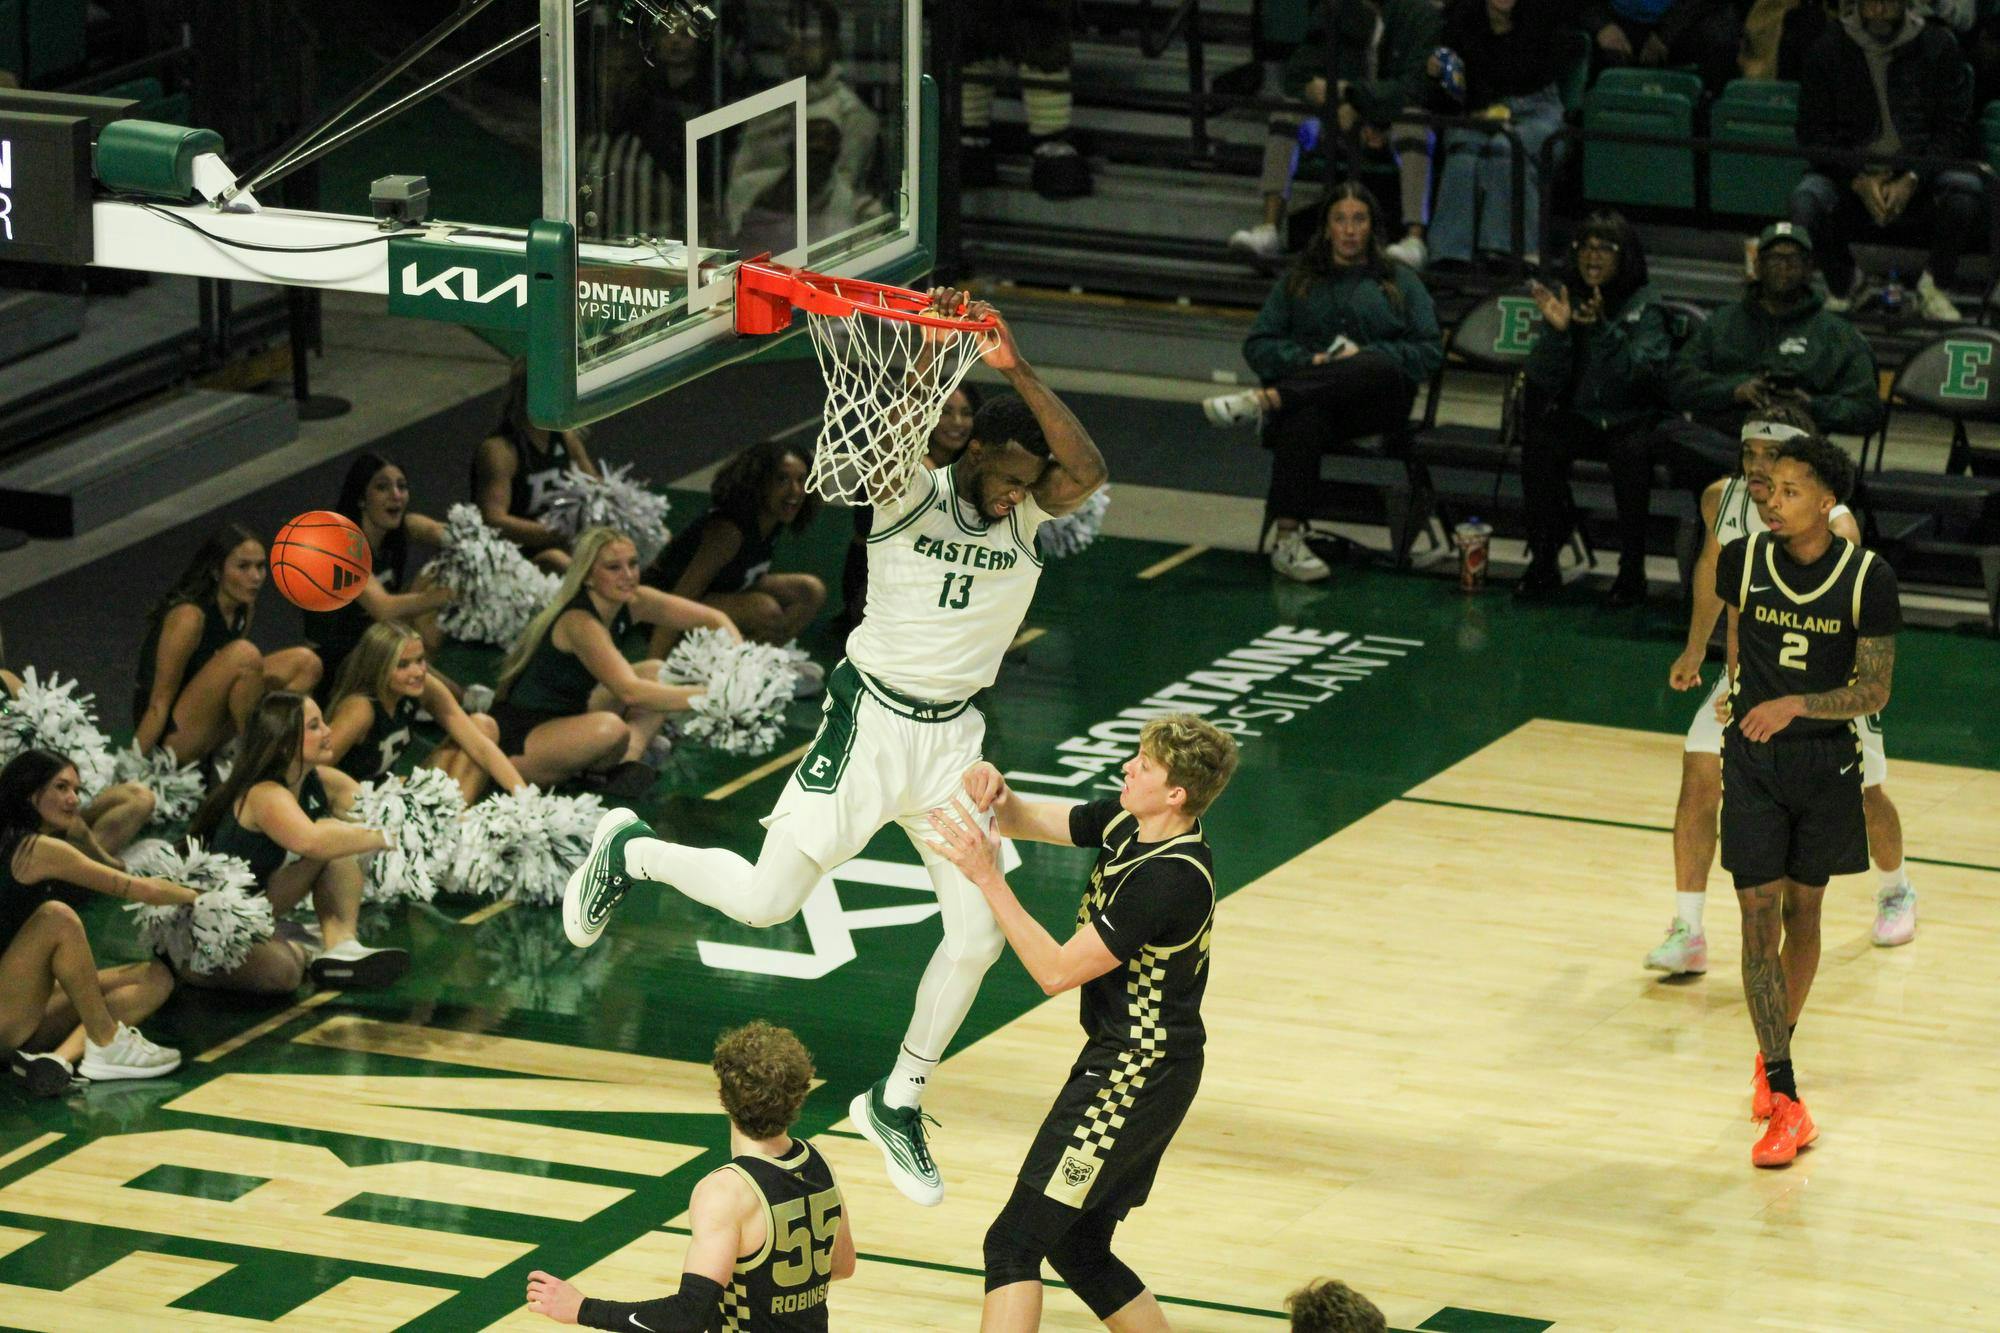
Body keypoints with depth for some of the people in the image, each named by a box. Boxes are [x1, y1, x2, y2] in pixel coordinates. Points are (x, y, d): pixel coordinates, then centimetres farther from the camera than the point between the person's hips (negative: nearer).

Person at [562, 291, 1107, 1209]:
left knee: (978, 933, -1)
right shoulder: (913, 495, -13)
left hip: (952, 737, 4)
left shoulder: (1029, 516, -6)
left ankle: (897, 1102, 19)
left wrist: (1015, 368, -39)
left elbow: (1089, 472, -27)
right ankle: (628, 852, 28)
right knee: (766, 900, -1)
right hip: (873, 719, -4)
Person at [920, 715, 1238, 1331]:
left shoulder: (1169, 879, -26)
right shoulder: (1126, 824, 2)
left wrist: (987, 876, -24)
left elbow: (1057, 970, -24)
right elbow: (1026, 820, 13)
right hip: (1129, 1062, 10)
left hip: (1135, 1076, -10)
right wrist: (996, 797, -11)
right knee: (1078, 1250, 19)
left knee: (1015, 1243, -13)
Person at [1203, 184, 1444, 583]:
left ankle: (1265, 400, -45)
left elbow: (1430, 352, 8)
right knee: (1303, 419, -40)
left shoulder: (1400, 282, 20)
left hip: (1377, 405, 0)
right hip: (1306, 392, 0)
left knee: (1381, 367, -39)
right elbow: (1258, 346, 13)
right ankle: (1287, 539, -44)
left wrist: (1364, 355, -8)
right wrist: (1309, 362, -8)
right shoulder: (1297, 281, 24)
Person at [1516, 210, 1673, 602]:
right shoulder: (1565, 299, 6)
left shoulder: (1645, 308, -3)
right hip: (1578, 419, 3)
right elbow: (1544, 381, -1)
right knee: (1538, 444, -28)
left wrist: (1604, 330, -30)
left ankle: (1632, 569, -22)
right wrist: (1557, 331, -18)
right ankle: (1543, 561, -18)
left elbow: (1644, 372, -19)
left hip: (1632, 423, -3)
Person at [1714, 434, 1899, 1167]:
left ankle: (1775, 1054, 37)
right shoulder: (1743, 560, -7)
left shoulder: (1867, 578, -13)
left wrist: (1796, 704, -27)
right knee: (1759, 916, -8)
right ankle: (1785, 1102, -9)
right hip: (1752, 758, 1)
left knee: (1803, 913, 13)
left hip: (1826, 762, -1)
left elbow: (1875, 690, -13)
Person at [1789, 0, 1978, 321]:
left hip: (1919, 171, 0)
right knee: (1806, 200, -30)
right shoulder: (1828, 49, -1)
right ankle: (1841, 282, 2)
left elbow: (1954, 131, -3)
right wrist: (1859, 182, -16)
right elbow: (1813, 135, -1)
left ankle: (1936, 285, -5)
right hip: (1849, 171, 0)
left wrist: (1911, 181, -18)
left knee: (1965, 192, -32)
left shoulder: (1939, 45, -2)